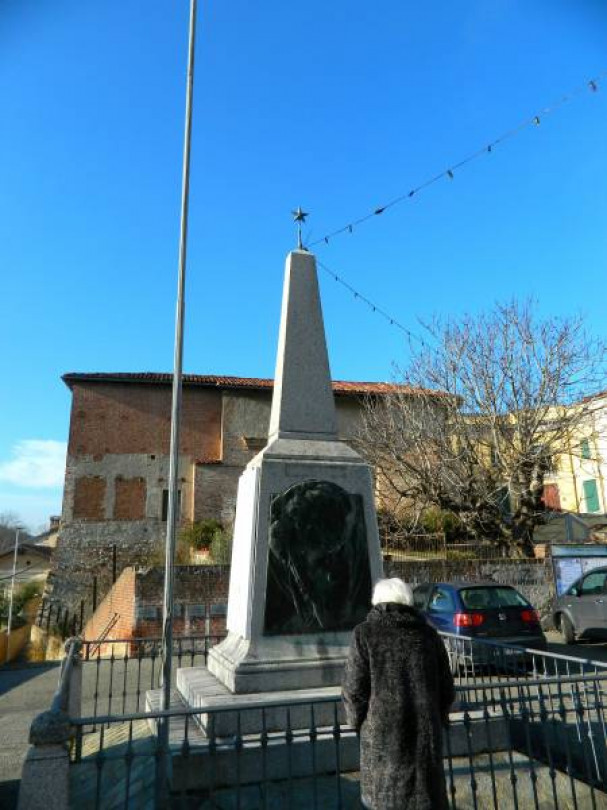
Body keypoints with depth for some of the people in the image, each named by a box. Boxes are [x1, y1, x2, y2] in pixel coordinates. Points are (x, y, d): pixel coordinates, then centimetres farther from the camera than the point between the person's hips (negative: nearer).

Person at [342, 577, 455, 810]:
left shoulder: (365, 633, -6)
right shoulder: (429, 635, 3)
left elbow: (353, 689, -8)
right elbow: (446, 690, 7)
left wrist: (358, 721, 10)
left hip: (382, 732, -2)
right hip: (425, 732, 2)